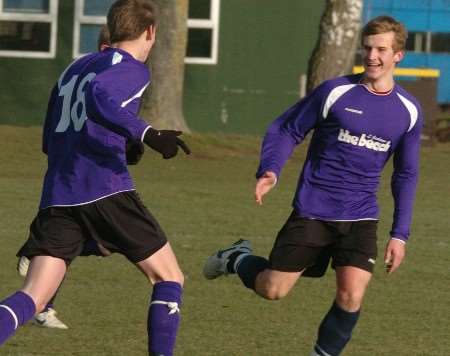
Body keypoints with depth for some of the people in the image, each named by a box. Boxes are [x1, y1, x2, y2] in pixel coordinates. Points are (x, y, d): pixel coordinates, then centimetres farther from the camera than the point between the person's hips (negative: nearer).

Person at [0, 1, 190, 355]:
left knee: (32, 298, -4)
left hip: (57, 196, 6)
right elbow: (99, 100, -20)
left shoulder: (73, 69, 25)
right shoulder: (133, 68, 2)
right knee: (169, 278, 10)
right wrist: (148, 135, -28)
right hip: (106, 190, -6)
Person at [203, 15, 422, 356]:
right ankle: (237, 259, 33)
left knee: (351, 296, -15)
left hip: (360, 218, 2)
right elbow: (285, 130, 0)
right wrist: (270, 171, -18)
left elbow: (406, 175, 13)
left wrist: (400, 234, 8)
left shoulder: (409, 111, 3)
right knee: (272, 289, 0)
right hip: (312, 212, -2)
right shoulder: (334, 92, -8)